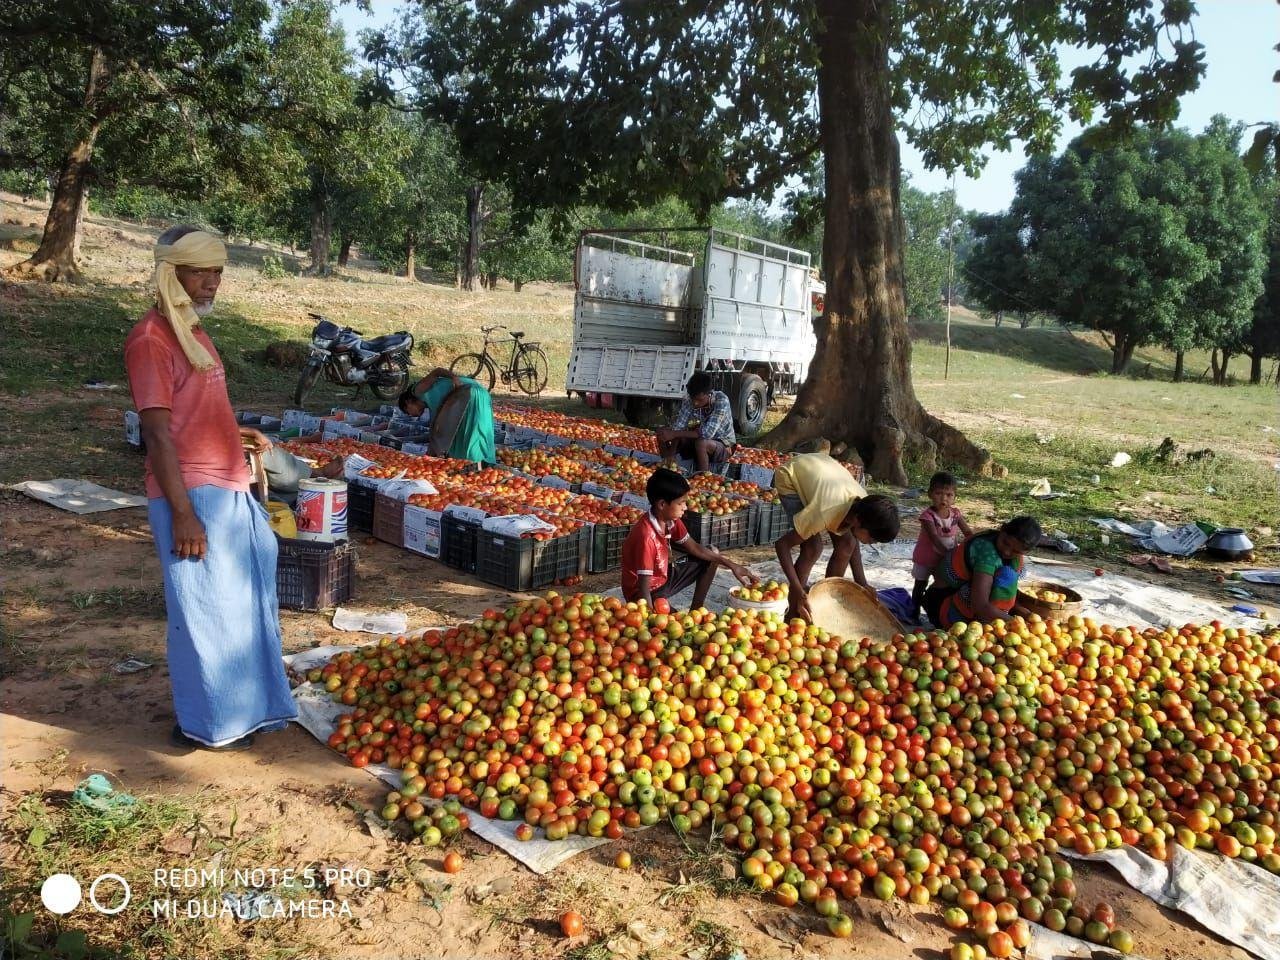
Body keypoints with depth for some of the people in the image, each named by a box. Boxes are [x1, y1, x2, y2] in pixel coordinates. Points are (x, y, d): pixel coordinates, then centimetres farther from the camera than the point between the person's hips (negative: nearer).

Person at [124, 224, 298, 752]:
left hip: (230, 491, 9)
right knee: (206, 609, 1)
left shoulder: (193, 332, 15)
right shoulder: (151, 338, -13)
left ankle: (243, 706, 33)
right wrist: (182, 512, -21)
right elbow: (157, 432, -18)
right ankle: (205, 723, 17)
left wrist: (241, 434, 10)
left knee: (243, 603, 17)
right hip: (193, 495, -9)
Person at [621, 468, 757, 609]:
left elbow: (695, 548, 6)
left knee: (712, 554, 12)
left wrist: (732, 565, 1)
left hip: (664, 578, 9)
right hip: (649, 593, -9)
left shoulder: (671, 520, -7)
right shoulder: (646, 535, -31)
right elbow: (644, 590, -31)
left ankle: (695, 610, 15)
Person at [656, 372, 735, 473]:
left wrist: (674, 434, -33)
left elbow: (707, 433, -35)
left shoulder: (721, 400, -27)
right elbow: (678, 426, -16)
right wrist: (672, 451, -30)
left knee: (701, 442, -38)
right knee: (662, 434, -11)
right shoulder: (689, 400, -13)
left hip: (724, 446, -5)